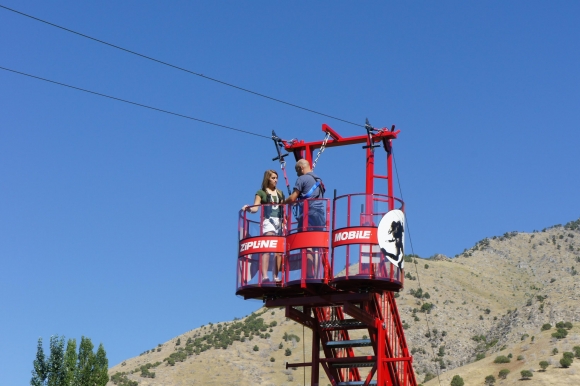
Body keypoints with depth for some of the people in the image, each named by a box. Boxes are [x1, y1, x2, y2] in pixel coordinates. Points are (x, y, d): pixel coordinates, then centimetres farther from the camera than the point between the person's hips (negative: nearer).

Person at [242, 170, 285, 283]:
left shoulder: (280, 193, 20)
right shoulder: (261, 192, 6)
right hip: (268, 221, -5)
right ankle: (264, 276, -27)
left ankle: (276, 276, 4)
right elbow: (255, 208, -3)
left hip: (280, 222, 5)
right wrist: (248, 208, -23)